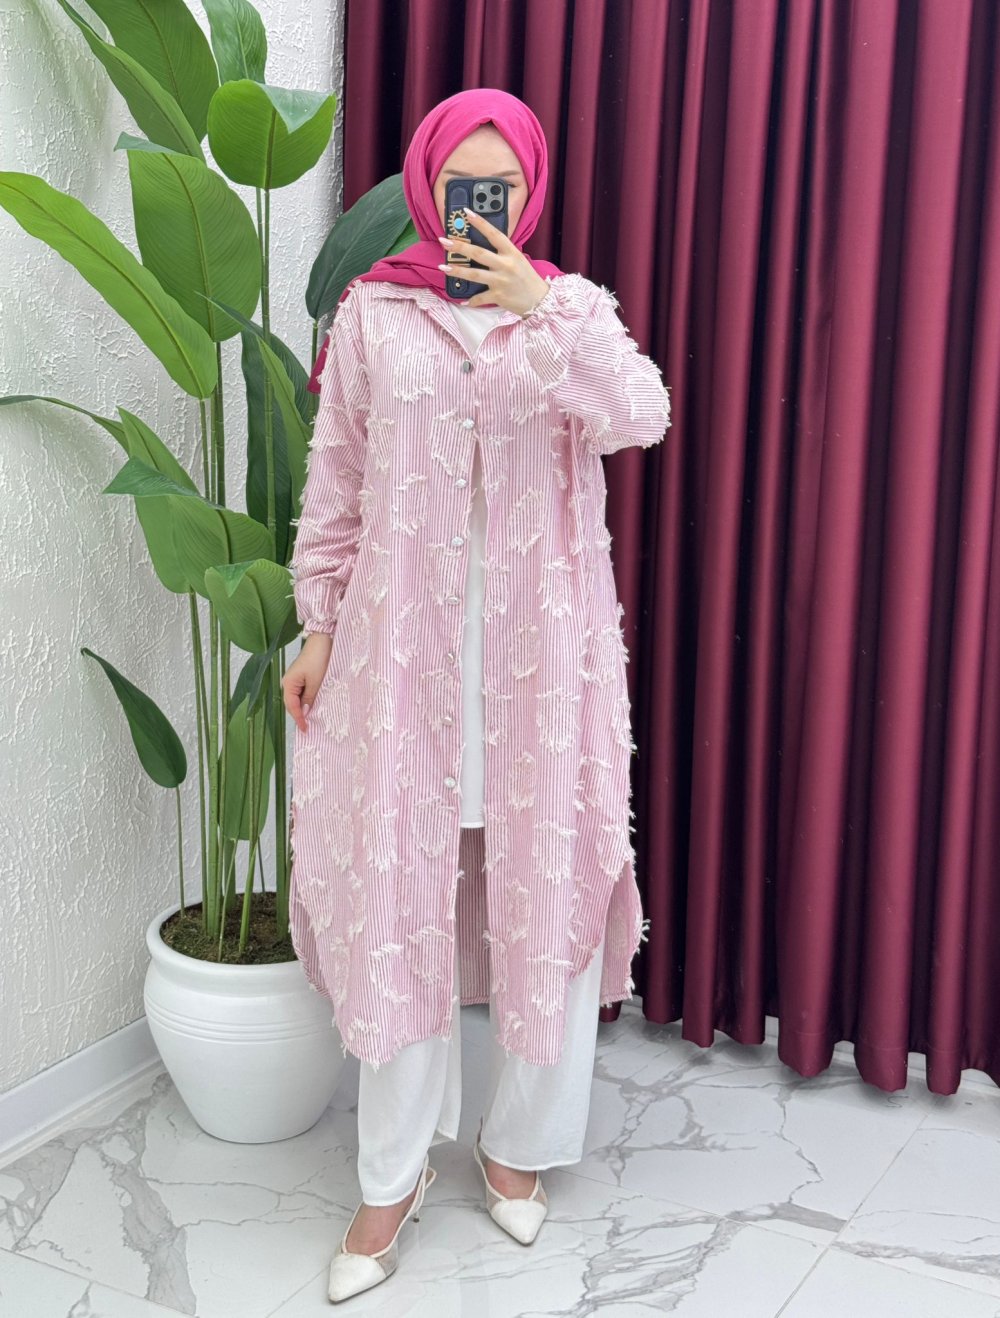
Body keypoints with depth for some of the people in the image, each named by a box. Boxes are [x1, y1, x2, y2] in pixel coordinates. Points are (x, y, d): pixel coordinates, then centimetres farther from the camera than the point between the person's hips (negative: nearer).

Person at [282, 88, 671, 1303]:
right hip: (404, 641, 0)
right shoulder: (370, 315, 5)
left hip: (539, 647, 0)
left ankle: (520, 1141, 26)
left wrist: (539, 308, -18)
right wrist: (319, 625, 3)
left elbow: (641, 416, -13)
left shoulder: (571, 307, 5)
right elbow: (335, 485, 7)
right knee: (396, 889, 3)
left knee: (544, 883, 5)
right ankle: (393, 1176, 17)